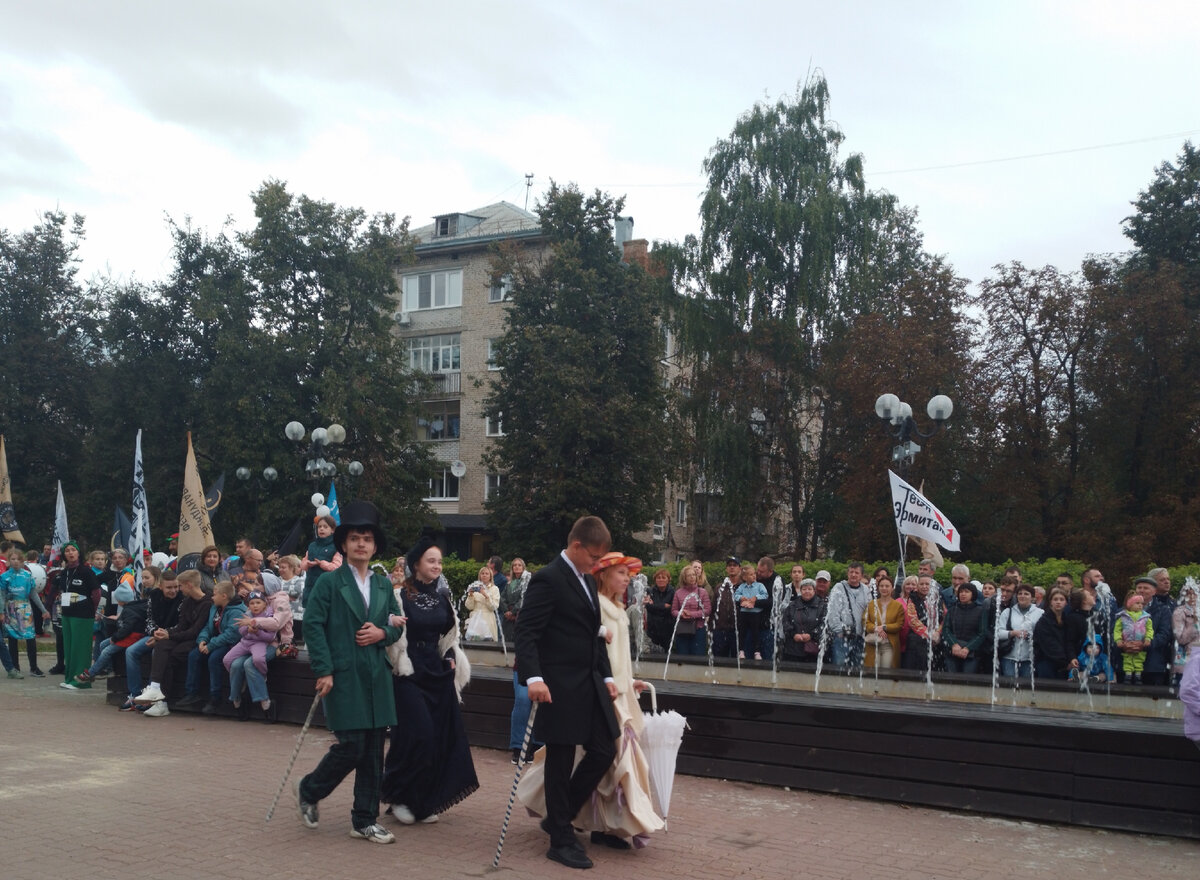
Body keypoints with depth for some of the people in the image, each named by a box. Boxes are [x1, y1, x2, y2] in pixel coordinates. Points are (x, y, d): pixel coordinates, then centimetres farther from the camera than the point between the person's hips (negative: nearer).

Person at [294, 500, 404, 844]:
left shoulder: (384, 585, 13)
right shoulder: (329, 583, -3)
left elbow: (396, 625, 19)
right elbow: (313, 626, -7)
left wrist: (382, 633, -4)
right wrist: (323, 671, -13)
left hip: (377, 679, 5)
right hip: (343, 678, -5)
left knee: (374, 751, 6)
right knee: (351, 747, -6)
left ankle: (365, 821, 17)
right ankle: (309, 789, 22)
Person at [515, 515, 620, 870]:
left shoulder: (588, 582, 16)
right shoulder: (547, 579, -12)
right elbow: (526, 632, -19)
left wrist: (607, 676, 14)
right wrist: (533, 677, -30)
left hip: (590, 683, 9)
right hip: (560, 687, -9)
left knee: (604, 751, 8)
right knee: (561, 761, 1)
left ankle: (558, 817, 24)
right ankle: (561, 840, 14)